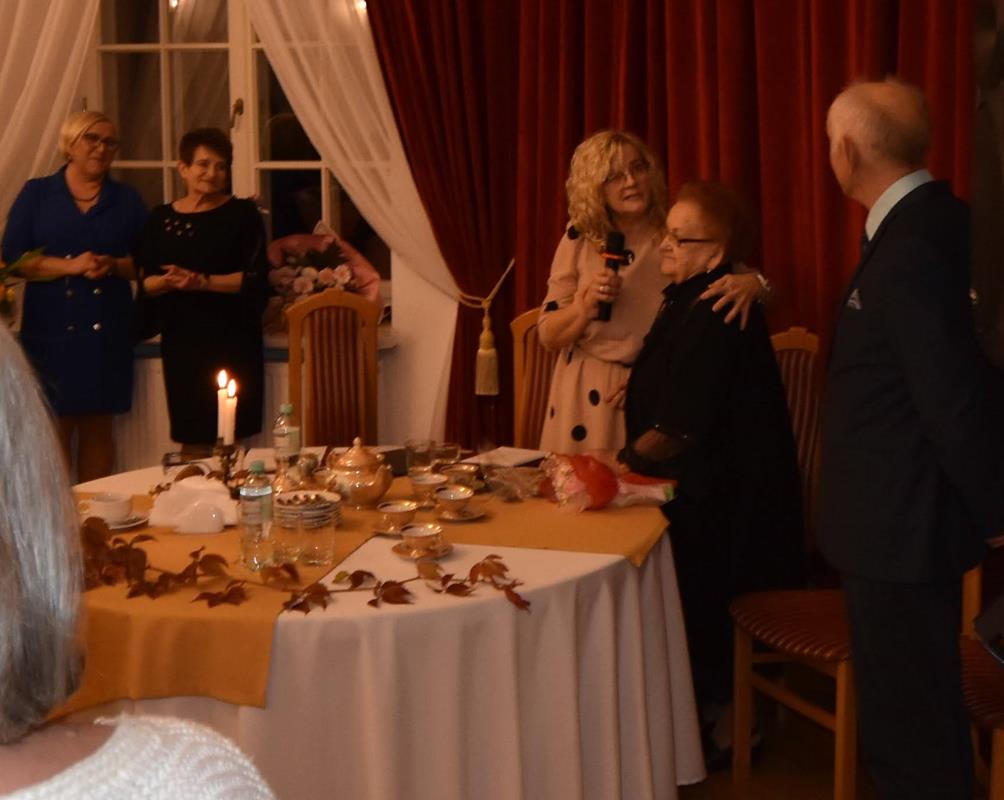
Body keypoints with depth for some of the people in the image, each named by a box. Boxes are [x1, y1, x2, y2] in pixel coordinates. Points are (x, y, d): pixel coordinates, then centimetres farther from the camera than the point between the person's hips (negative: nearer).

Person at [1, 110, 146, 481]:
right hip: (50, 330, -2)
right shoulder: (36, 194, 6)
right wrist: (71, 265, -15)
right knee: (55, 427, -2)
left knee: (98, 426, 6)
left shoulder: (127, 199, 11)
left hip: (107, 330, 2)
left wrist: (113, 265, -13)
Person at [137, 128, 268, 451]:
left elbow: (256, 278, -8)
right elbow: (147, 283, 7)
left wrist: (202, 281, -17)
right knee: (190, 439, 6)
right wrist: (167, 281, -14)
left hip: (232, 342, -3)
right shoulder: (161, 218, 9)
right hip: (181, 342, 3)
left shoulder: (243, 214, 1)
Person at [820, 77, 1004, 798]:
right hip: (904, 522, 10)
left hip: (902, 530, -10)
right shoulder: (930, 224, 7)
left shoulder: (913, 247, -24)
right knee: (910, 719, 22)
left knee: (914, 740, 3)